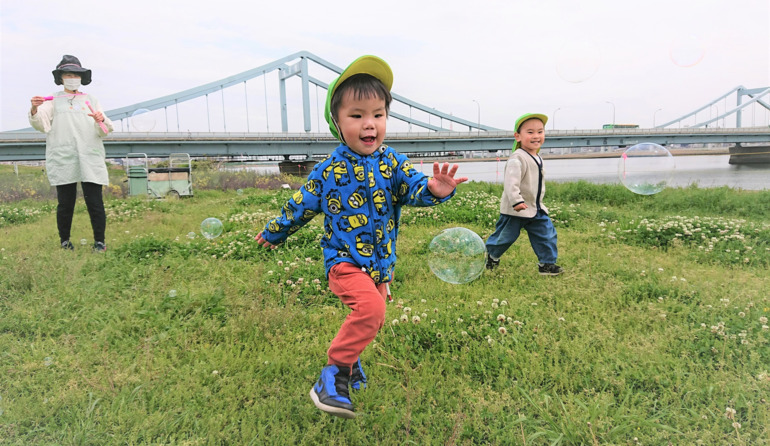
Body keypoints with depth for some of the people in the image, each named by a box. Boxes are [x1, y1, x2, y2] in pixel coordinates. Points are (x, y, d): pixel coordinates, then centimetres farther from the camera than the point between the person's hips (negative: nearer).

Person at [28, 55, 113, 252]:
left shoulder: (91, 100, 18)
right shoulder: (53, 100, 13)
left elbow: (104, 131, 11)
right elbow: (41, 124, -1)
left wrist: (101, 121, -12)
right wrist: (34, 110, -22)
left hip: (90, 159, 1)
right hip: (63, 160, 0)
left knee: (95, 202, -5)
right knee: (65, 203, 2)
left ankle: (99, 241, 2)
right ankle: (65, 241, 14)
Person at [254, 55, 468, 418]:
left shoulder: (392, 163, -4)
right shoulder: (329, 170, -9)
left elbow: (414, 188, -19)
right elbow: (301, 205, 5)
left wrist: (434, 190, -44)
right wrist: (274, 233, 18)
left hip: (381, 263, 5)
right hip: (345, 261, -4)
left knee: (372, 320, 17)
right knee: (370, 307, -27)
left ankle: (349, 356, 46)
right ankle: (335, 373, -10)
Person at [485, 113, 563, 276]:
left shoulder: (537, 158, 10)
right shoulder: (517, 158, -20)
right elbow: (511, 182, -30)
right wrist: (516, 201, -38)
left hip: (536, 208, 8)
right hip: (515, 210, -8)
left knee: (546, 233, 6)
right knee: (505, 236, 5)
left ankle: (546, 263, 16)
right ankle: (492, 256, 29)